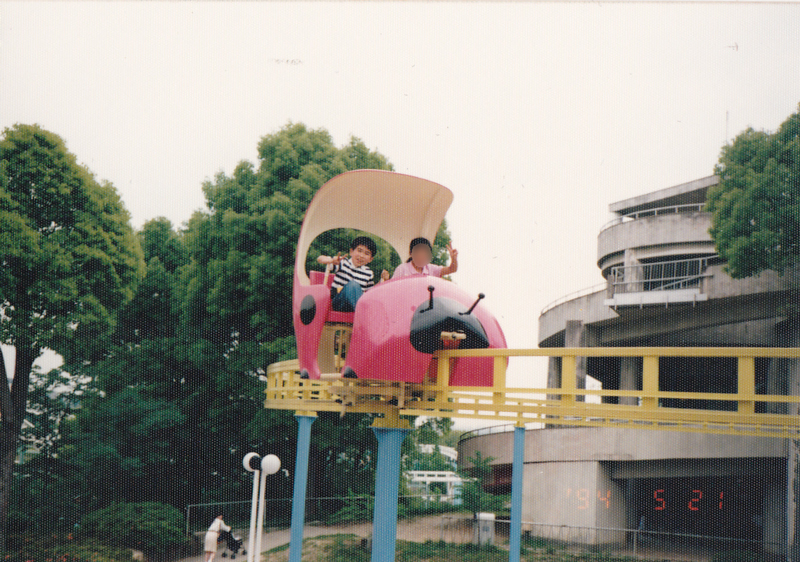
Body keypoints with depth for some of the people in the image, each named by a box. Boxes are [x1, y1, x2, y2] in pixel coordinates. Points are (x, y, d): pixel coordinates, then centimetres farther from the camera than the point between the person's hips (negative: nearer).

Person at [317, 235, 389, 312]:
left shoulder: (369, 273, 12)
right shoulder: (343, 263, 0)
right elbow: (320, 259, -9)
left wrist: (383, 280, 6)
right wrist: (332, 261, -31)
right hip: (338, 302, -4)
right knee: (353, 284, -34)